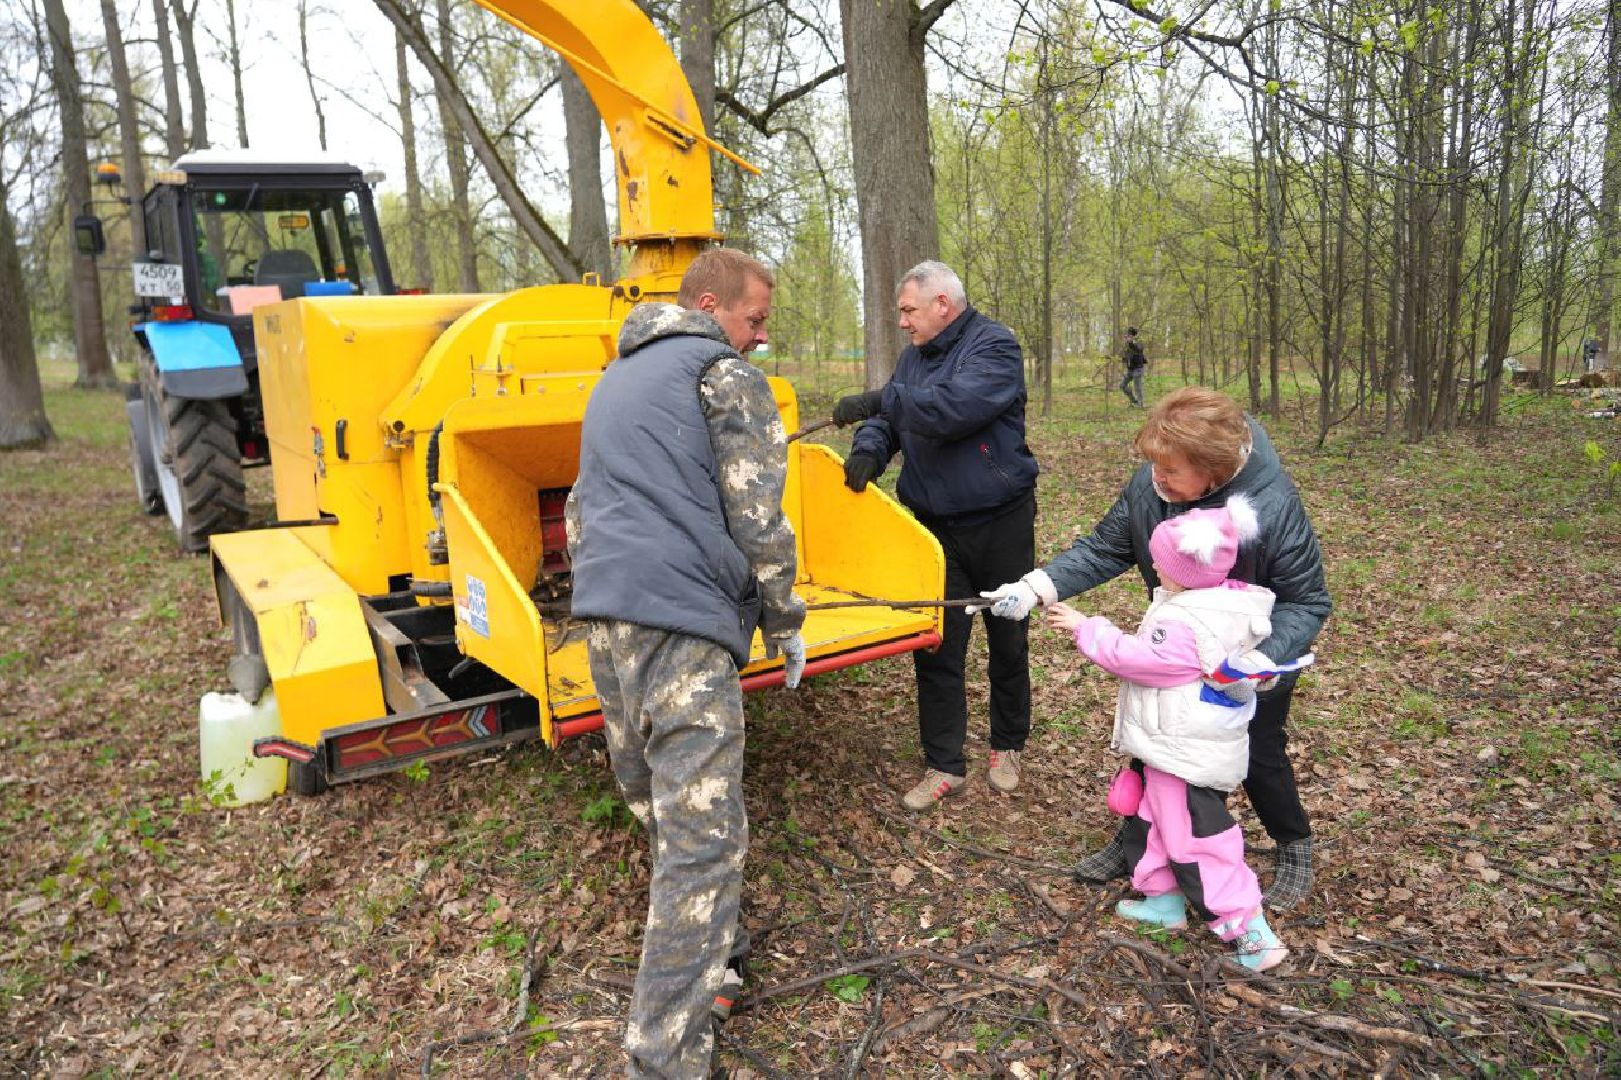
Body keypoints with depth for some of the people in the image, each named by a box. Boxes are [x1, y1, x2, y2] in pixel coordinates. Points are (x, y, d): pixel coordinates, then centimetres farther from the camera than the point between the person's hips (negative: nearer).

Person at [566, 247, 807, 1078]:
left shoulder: (615, 378, 25)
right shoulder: (726, 377, -1)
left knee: (661, 811, 19)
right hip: (684, 621, -9)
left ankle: (703, 964, 35)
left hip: (605, 616, 9)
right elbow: (757, 519, -6)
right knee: (703, 839, -6)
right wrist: (784, 622, 5)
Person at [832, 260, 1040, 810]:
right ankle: (944, 766, 15)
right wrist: (869, 448, -12)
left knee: (1008, 643, 12)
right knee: (937, 649, 3)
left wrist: (882, 400, -25)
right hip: (935, 526, 5)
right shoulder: (913, 357, 10)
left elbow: (958, 408, -28)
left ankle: (1007, 747, 33)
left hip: (1000, 522, -5)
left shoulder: (994, 346, -12)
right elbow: (888, 419, 10)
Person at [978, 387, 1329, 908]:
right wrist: (1037, 587, -26)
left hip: (1254, 662, -4)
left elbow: (1306, 602, -24)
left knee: (1258, 756, 8)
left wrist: (1263, 658, -41)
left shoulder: (1275, 507, -33)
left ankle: (1294, 846, 38)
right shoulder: (1149, 484, -22)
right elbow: (1105, 548, -12)